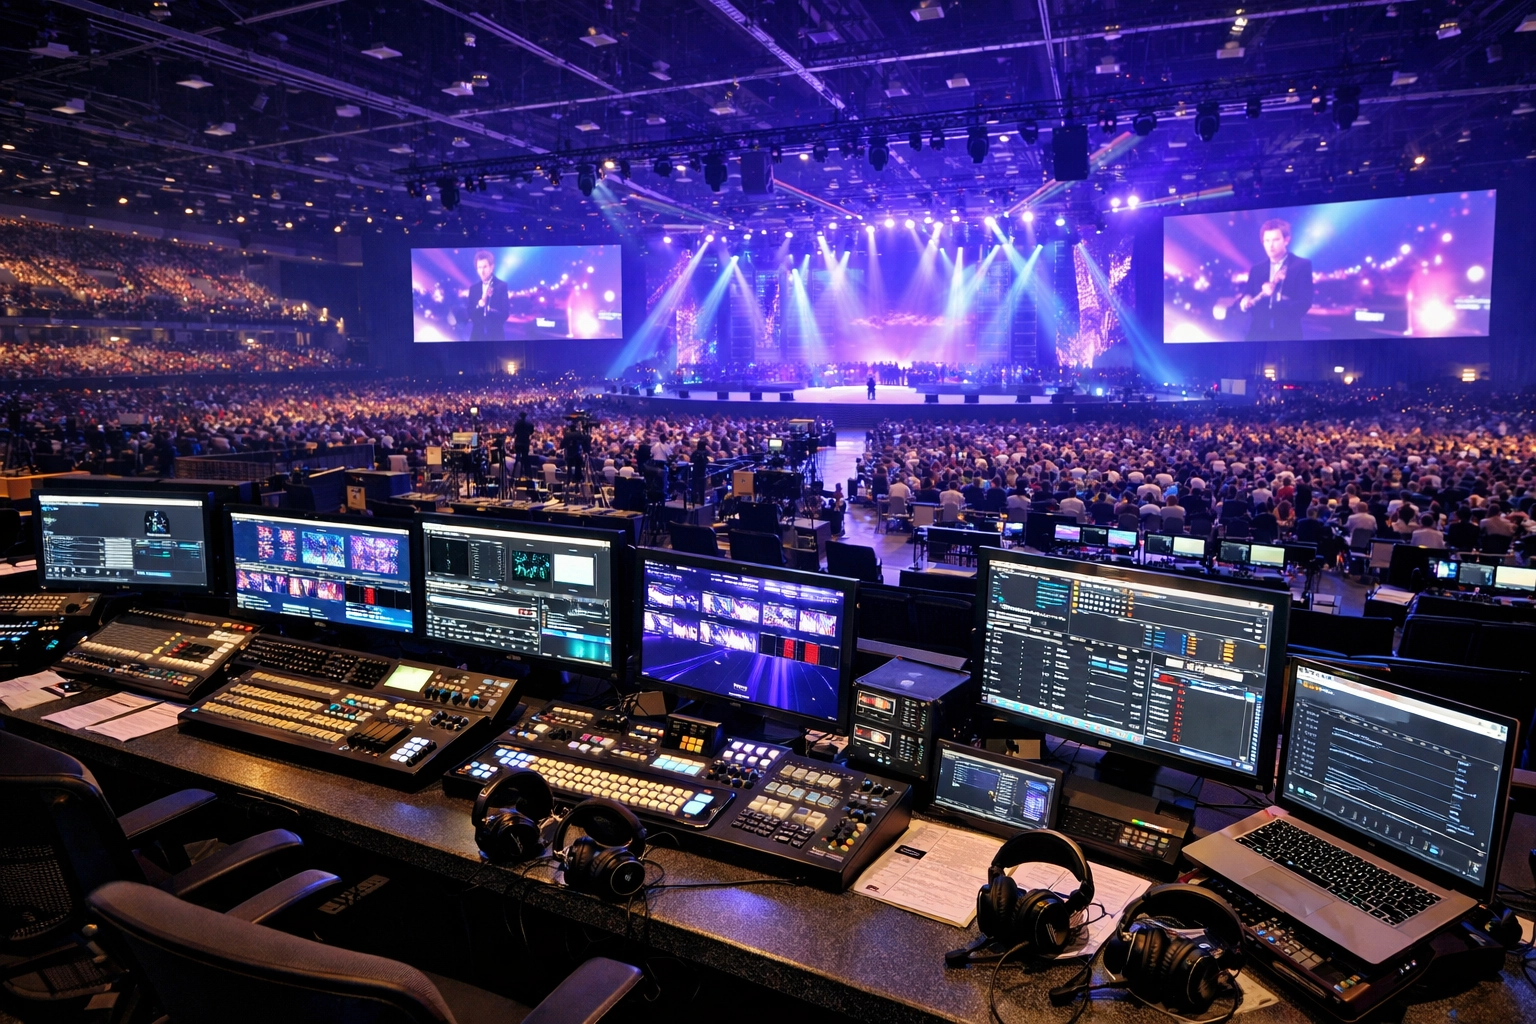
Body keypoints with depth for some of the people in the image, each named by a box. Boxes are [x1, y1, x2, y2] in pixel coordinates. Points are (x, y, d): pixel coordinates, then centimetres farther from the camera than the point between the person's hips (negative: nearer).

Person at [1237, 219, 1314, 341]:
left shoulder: (1302, 266, 4)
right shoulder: (1256, 270, 16)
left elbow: (1303, 305, -5)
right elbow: (1243, 301, 11)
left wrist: (1275, 296, -19)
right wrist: (1245, 302, -12)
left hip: (1287, 335, -3)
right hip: (1258, 334, 3)